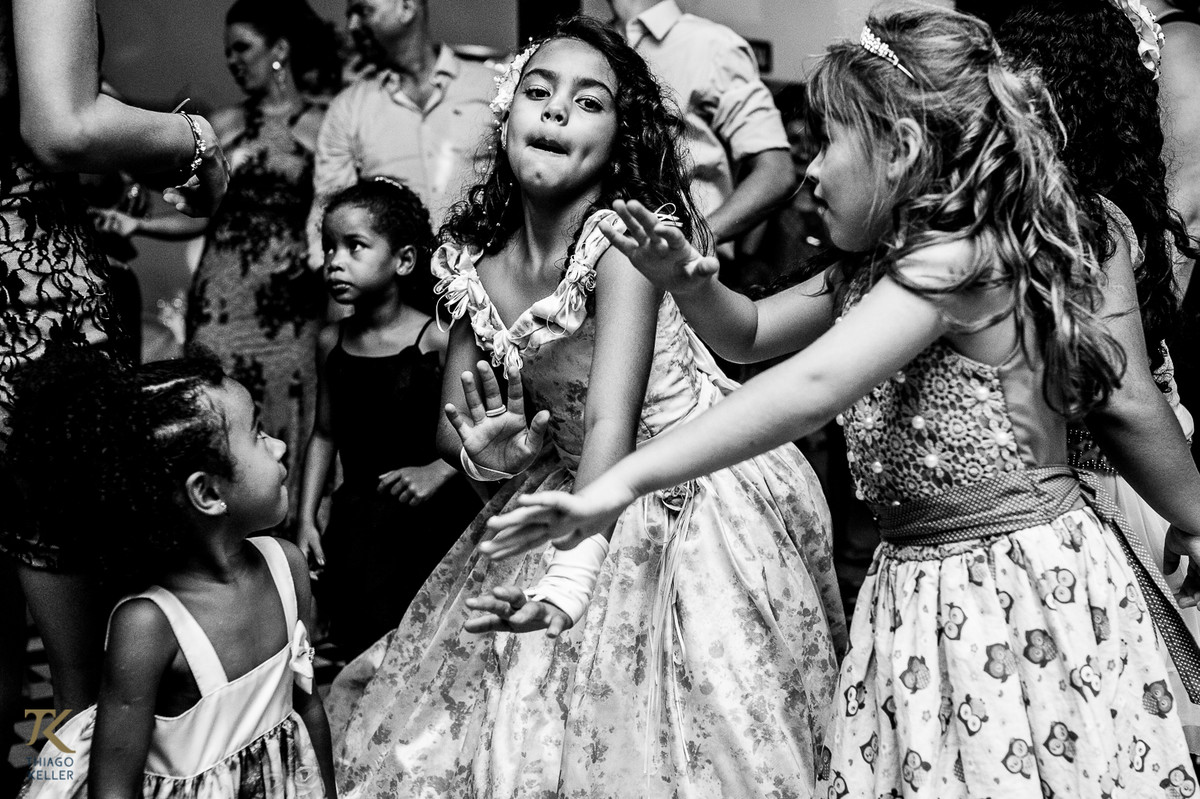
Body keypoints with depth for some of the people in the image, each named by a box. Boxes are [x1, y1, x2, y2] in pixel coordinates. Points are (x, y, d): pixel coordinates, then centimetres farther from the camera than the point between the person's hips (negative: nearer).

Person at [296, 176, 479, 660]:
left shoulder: (436, 339, -11)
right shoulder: (332, 342, 3)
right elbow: (325, 434, 11)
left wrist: (438, 471, -20)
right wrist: (307, 516, 8)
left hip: (428, 517, -4)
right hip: (355, 518, 5)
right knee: (355, 640, 10)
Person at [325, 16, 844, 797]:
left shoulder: (623, 235, -22)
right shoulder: (476, 259, -5)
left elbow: (611, 421, -31)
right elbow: (454, 418, 2)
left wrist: (569, 581, -41)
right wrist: (481, 451, -23)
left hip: (699, 496, -6)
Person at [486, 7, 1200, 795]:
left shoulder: (951, 259, -20)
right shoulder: (872, 272, 10)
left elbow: (810, 388, -33)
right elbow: (753, 333, 23)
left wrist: (627, 480, -37)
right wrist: (690, 282, 0)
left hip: (1023, 583, -9)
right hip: (921, 591, 9)